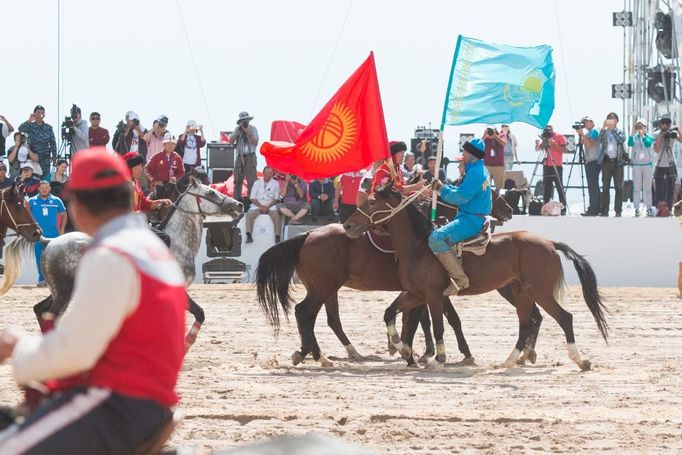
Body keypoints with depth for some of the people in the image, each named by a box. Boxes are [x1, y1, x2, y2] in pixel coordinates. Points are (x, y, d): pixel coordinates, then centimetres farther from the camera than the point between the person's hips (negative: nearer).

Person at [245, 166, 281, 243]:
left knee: (277, 215, -30)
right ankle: (249, 236, -28)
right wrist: (261, 207, -12)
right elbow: (252, 198, 4)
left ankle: (277, 236, -29)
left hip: (270, 205, 0)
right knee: (250, 214, -28)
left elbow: (276, 199, 5)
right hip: (257, 205, 0)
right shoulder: (257, 183, 9)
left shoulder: (275, 184, 8)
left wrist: (267, 207, -12)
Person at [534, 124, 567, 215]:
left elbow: (563, 150, -12)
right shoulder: (545, 139, 13)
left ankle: (563, 209, -7)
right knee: (547, 189, 4)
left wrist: (554, 144, -21)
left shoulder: (560, 137, -3)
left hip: (557, 166, -6)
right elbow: (538, 149, 12)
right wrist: (537, 144, -9)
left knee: (560, 188, -6)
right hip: (547, 166, 6)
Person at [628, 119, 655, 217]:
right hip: (636, 165, 0)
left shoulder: (649, 137, 3)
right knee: (636, 188, -1)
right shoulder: (634, 138, 4)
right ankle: (637, 209, 0)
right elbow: (629, 144, -15)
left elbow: (648, 144, -17)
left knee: (647, 188, 2)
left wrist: (642, 134, -19)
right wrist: (633, 132, -20)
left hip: (647, 165, 0)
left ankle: (648, 208, 4)